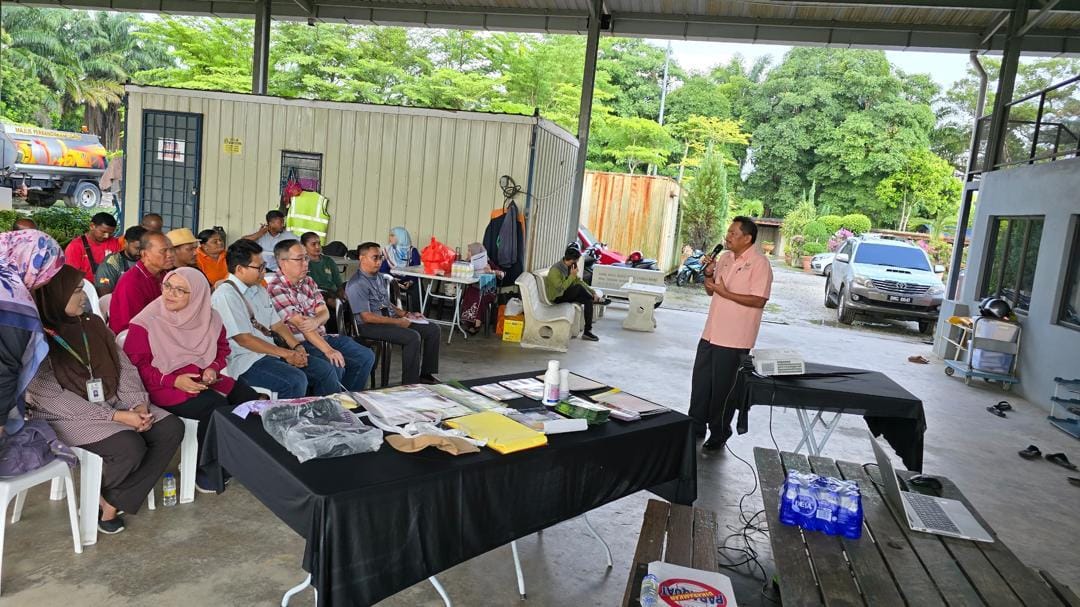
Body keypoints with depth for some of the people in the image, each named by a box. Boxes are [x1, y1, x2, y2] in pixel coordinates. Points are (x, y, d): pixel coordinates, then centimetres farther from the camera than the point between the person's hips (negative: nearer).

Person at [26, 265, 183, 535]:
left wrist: (139, 404, -13)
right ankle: (99, 494, 5)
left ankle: (114, 501, -6)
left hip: (112, 404, 7)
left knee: (172, 428, -14)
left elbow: (124, 367, 5)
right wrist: (115, 416, -23)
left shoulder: (93, 323, 7)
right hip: (66, 418, -6)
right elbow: (53, 399, -18)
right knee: (131, 447, -30)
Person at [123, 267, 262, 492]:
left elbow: (222, 347, 17)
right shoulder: (146, 322, -9)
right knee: (217, 407, -30)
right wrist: (173, 380, -19)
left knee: (250, 400, -17)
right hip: (166, 387, -5)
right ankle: (205, 470, -10)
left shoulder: (208, 318, 3)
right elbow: (135, 364, -8)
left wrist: (213, 368, -4)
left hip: (206, 380, 5)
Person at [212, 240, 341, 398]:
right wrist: (285, 353, -15)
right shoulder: (226, 295, -12)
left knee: (325, 370, -3)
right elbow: (243, 339, -16)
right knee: (295, 380, -32)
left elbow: (277, 324, 16)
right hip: (246, 361, -8)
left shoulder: (259, 289, 15)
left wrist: (296, 347, -2)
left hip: (271, 353, 8)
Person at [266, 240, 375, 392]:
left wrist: (316, 321, -21)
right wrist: (328, 350, -28)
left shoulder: (308, 281, 12)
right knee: (335, 367, -30)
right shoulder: (275, 287, -14)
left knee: (366, 357, -1)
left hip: (322, 336, 8)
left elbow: (325, 312, 6)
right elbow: (299, 323, -22)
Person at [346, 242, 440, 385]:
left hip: (390, 319, 9)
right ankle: (410, 383, -19)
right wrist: (397, 322, -18)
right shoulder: (356, 285, -14)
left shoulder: (380, 278, 13)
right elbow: (367, 317, -19)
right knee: (412, 337, -29)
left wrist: (406, 314, 7)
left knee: (433, 330, -1)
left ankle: (425, 373, 8)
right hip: (369, 326, -9)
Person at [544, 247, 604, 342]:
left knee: (588, 300, -12)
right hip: (557, 298, -8)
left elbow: (579, 281, 3)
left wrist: (593, 292, -6)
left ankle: (587, 331, -11)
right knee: (578, 288, -29)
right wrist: (572, 276, -26)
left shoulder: (569, 267, 2)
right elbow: (561, 288, -28)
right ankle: (595, 299, -1)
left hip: (567, 294, 8)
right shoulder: (555, 270, -23)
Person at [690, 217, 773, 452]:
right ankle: (696, 427, 28)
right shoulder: (725, 257, 10)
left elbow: (759, 300, -20)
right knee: (700, 381, 14)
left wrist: (724, 292, -20)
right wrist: (709, 273, -3)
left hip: (734, 338, -7)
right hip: (711, 333, 7)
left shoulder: (759, 264, -12)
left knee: (723, 388, 3)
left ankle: (719, 434, 19)